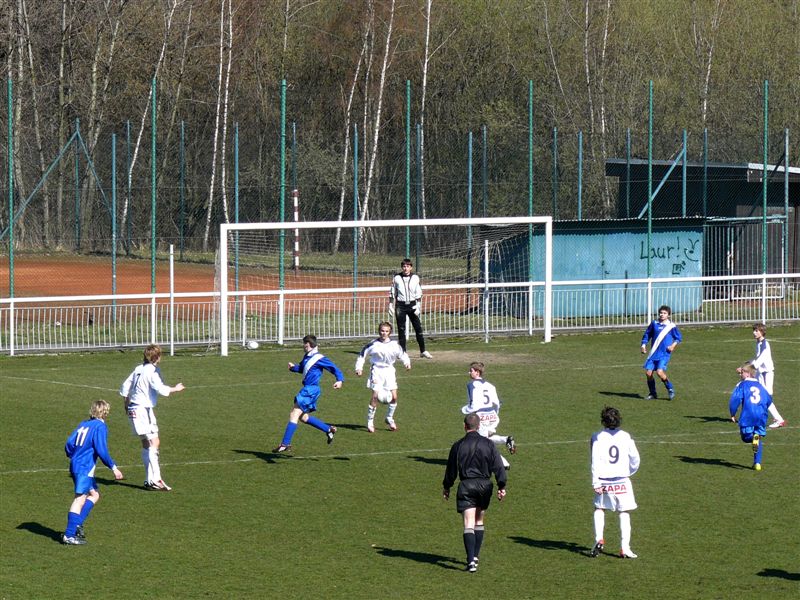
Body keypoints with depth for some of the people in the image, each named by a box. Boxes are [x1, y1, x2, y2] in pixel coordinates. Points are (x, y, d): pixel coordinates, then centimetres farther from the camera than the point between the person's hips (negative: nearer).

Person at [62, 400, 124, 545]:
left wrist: (73, 457, 27)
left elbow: (69, 443, 10)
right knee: (80, 499, -8)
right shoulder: (100, 426, -8)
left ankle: (76, 525, 12)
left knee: (94, 495, 20)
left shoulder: (84, 424, 13)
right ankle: (69, 535, -13)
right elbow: (102, 451, -16)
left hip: (75, 466, 8)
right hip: (85, 468, -8)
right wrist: (113, 467, -9)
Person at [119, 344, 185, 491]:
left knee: (146, 445, 13)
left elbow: (125, 387, 19)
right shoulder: (152, 370, -12)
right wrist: (174, 389, -7)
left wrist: (127, 405, 32)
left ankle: (149, 480, 14)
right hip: (144, 410, -9)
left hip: (134, 409, 9)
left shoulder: (138, 369, 13)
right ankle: (155, 480, -18)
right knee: (154, 443, -11)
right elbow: (160, 388, -23)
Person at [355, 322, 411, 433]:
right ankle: (370, 421, -2)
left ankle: (390, 418, 21)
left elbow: (402, 354, 13)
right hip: (377, 370, -3)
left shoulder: (394, 345, 0)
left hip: (389, 370, 3)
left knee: (394, 397, -1)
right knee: (375, 395, -13)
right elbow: (362, 354, 4)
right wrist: (359, 367, -3)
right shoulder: (373, 344, -5)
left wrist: (407, 363, -6)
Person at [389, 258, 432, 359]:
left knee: (418, 328, 0)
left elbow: (418, 294, 1)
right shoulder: (396, 278, 0)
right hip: (401, 305, 0)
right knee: (401, 329, 1)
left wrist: (418, 306, -7)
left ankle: (423, 351, 8)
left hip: (412, 305, 0)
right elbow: (392, 294, 6)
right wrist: (391, 306, 2)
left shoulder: (415, 278, 1)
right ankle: (402, 351, 8)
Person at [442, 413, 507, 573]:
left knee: (469, 525, -7)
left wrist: (446, 486, 20)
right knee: (480, 522, 20)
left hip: (466, 486, -2)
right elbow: (498, 467, -3)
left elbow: (451, 469, 6)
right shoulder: (488, 444, 0)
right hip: (484, 486, 2)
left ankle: (471, 561, -20)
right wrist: (501, 486, 2)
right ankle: (475, 556, 24)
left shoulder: (458, 446, -2)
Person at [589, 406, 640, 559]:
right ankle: (625, 548, 1)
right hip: (622, 480, 1)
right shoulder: (625, 437, 3)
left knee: (599, 509, 18)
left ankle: (599, 539, -1)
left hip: (604, 481, -1)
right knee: (624, 513, 7)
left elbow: (595, 461, -8)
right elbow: (635, 459, 7)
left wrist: (596, 482, -8)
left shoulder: (597, 437, -3)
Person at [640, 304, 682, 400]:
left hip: (664, 354, -4)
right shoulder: (654, 324, 6)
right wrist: (643, 345, 6)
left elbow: (679, 338, 8)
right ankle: (652, 393, 14)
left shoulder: (671, 326, -1)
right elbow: (647, 334, 17)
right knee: (648, 372, -4)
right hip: (653, 353, 4)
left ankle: (670, 389, 1)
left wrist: (673, 345, -9)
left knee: (660, 372, -21)